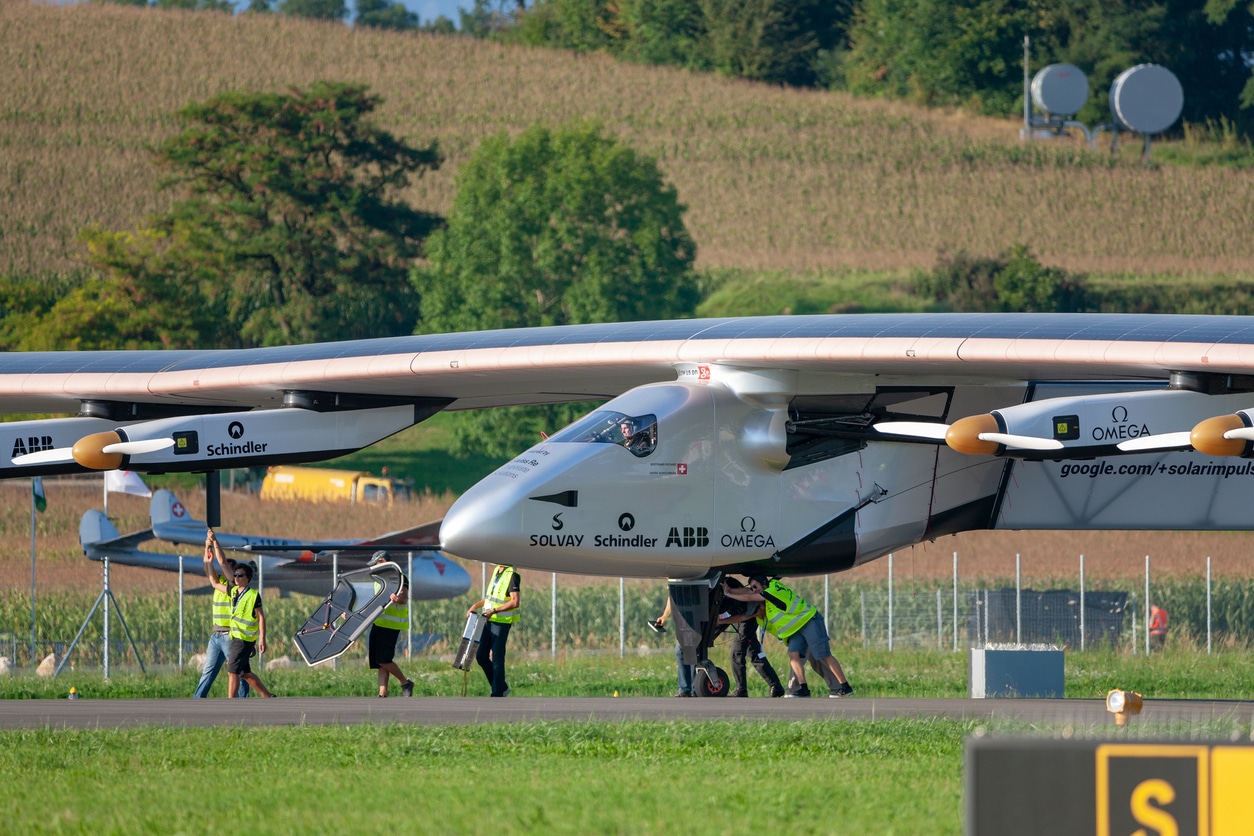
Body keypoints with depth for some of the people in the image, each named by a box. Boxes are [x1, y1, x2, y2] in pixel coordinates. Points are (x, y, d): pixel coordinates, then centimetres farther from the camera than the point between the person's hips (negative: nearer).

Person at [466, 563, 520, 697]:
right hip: (489, 621, 9)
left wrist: (494, 610, -26)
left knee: (497, 659, -3)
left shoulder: (511, 575, -14)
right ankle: (502, 687, 22)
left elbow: (514, 602, -22)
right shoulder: (496, 571, 12)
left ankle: (497, 694, 5)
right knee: (481, 656, 10)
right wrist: (475, 606, 11)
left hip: (502, 623, -9)